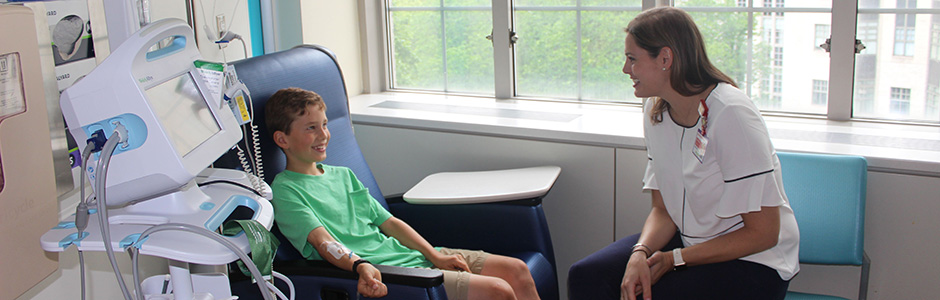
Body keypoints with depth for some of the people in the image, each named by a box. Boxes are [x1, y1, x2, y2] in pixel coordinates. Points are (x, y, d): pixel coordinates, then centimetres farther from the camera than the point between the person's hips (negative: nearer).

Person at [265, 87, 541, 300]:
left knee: (516, 270, 1)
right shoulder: (285, 189, -4)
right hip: (381, 275, -9)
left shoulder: (343, 175, 21)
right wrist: (361, 266, -39)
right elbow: (323, 241, -19)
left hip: (405, 252, 9)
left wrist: (435, 256, 5)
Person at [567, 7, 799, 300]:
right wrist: (640, 253, -17)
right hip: (689, 240, 7)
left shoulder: (731, 116, -23)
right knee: (586, 276, -12)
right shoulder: (656, 110, 1)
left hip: (753, 261, -6)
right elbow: (663, 209, 4)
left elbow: (762, 234, -19)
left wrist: (675, 259, -18)